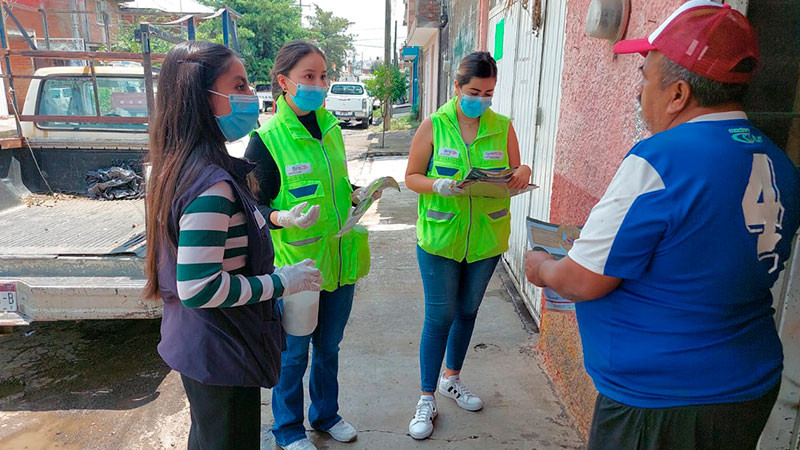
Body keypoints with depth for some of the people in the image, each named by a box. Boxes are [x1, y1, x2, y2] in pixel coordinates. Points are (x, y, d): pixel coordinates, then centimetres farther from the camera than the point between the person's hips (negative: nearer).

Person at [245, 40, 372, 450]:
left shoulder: (330, 128, 5)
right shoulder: (266, 140, -14)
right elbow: (255, 208, -12)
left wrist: (358, 194, -2)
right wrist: (284, 218, -31)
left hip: (339, 259, 6)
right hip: (295, 264, -5)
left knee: (329, 346, 22)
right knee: (293, 354, 13)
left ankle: (326, 413, 45)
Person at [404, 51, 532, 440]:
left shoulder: (502, 127, 1)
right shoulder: (434, 126, -6)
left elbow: (514, 175, 9)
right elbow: (412, 177, -4)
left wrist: (522, 172, -15)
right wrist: (438, 185, -24)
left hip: (487, 237, 3)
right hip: (440, 237, -3)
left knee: (467, 310, 19)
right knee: (439, 317, 2)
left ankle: (452, 378, 42)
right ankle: (427, 399, 20)